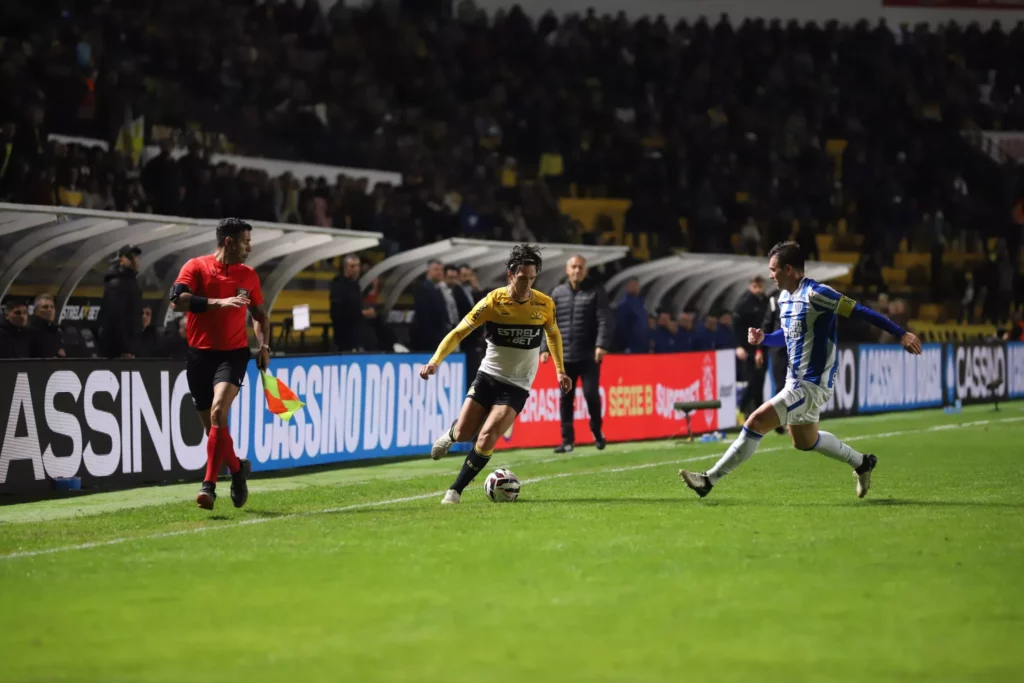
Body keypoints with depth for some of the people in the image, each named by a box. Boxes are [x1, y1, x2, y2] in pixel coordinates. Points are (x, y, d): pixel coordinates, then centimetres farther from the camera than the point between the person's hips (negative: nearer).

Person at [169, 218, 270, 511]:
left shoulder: (249, 275, 9)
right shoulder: (196, 267, -3)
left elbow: (259, 314, 24)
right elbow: (177, 300, -18)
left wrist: (263, 345, 8)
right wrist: (219, 302, -25)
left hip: (233, 354, 0)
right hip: (200, 354, 0)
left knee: (218, 413, -22)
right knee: (211, 426, 8)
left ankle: (209, 486, -23)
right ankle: (237, 469, 35)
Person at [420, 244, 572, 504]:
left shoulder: (544, 305, -7)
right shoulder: (493, 302, -13)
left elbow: (553, 334, 15)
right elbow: (459, 332, -12)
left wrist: (560, 370, 10)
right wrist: (435, 361, -25)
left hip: (517, 386, -1)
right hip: (488, 376, 1)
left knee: (486, 439, -17)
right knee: (464, 433, 0)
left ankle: (456, 490, -2)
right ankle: (450, 436, 40)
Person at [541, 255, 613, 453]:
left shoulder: (596, 292, 2)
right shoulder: (558, 293, 10)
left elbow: (604, 320, -7)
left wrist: (601, 345, -19)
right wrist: (545, 348, 3)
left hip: (589, 356, -3)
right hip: (565, 355, 3)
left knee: (591, 394, -7)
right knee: (566, 398, 3)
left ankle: (597, 433, 15)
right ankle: (567, 440, 9)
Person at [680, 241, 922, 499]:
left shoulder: (815, 294, -20)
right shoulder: (785, 298, 8)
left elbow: (860, 312, -20)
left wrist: (900, 334, -22)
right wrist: (763, 339, 5)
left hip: (812, 384, -10)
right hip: (796, 381, 10)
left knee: (756, 422, -16)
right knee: (804, 441, 24)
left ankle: (709, 480, -12)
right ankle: (861, 463, 41)